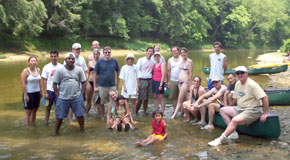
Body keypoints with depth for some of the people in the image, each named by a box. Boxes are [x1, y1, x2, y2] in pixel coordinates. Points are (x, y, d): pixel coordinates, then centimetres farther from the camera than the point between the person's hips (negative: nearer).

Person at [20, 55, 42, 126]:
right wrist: (25, 95, -18)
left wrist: (41, 91, 12)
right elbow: (23, 84, -15)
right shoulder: (25, 71, -12)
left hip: (37, 93, 6)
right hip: (29, 93, -6)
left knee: (34, 110, 12)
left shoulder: (38, 70, 5)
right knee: (28, 111, -3)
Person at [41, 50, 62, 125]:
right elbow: (44, 80, -2)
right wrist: (45, 92, -7)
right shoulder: (46, 67, -3)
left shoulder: (61, 67, 0)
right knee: (48, 107, 9)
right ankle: (46, 122, 19)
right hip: (49, 91, -1)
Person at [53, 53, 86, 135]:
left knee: (80, 115, 5)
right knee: (59, 116, 5)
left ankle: (82, 130, 23)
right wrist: (58, 96, -5)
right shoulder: (59, 70, -4)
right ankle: (56, 132, 20)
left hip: (77, 97, 2)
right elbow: (55, 84, -1)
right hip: (63, 98, -1)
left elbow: (83, 82, 8)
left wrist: (81, 94, 1)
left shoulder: (79, 70, 3)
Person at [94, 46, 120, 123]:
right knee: (102, 102, 10)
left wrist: (117, 84, 7)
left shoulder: (114, 61, 0)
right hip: (102, 86, -1)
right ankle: (102, 116, 26)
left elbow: (118, 72, 9)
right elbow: (95, 74, 0)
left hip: (112, 86, 1)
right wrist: (95, 86, -1)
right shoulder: (99, 62, -4)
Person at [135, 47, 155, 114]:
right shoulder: (141, 60, -2)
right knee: (140, 99, -5)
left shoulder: (152, 62, 13)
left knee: (146, 98, 9)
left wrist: (152, 79, 10)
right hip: (143, 80, -5)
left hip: (150, 80, 5)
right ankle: (136, 112, 5)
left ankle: (145, 111, 19)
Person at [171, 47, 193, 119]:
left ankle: (174, 114, -7)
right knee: (183, 99, 12)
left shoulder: (189, 61, -8)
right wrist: (179, 81, 16)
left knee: (180, 100, -7)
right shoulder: (182, 61, 14)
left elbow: (190, 73, -10)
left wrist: (189, 84, -12)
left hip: (185, 82, -8)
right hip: (180, 81, 8)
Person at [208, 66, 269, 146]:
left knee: (235, 120, -30)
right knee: (223, 110, 3)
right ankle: (233, 133, -6)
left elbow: (264, 97, -21)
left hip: (252, 110, -9)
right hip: (240, 108, 9)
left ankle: (221, 139, -23)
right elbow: (235, 98, 19)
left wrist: (265, 113, -21)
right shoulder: (238, 84, 8)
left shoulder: (251, 84, -17)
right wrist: (230, 109, 19)